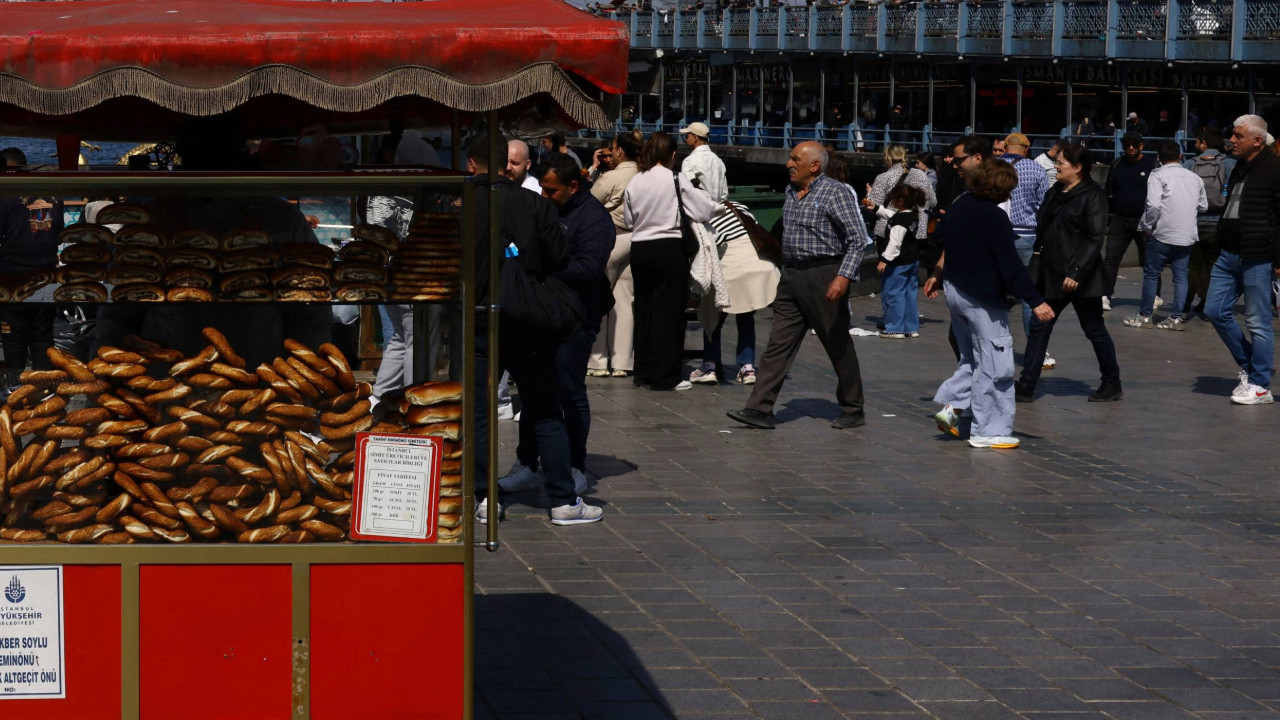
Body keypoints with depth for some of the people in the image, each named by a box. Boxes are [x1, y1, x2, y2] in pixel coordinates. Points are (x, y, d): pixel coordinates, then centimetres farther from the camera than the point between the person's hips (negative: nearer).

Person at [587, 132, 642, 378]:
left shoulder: (611, 178, -15)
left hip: (610, 239, -6)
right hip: (634, 240, 6)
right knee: (624, 301, 9)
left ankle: (598, 361, 4)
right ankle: (622, 362, 9)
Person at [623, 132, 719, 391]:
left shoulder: (634, 183, 4)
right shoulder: (676, 179, -9)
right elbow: (702, 211, -9)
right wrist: (720, 207, 10)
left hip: (639, 248, 5)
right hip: (669, 247, -5)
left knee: (644, 309, 13)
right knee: (668, 311, 0)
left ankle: (644, 374, 17)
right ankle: (664, 377, 0)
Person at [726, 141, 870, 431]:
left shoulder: (834, 192, -10)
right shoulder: (791, 192, 13)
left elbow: (858, 238, -15)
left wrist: (844, 276, -24)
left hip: (823, 276, -7)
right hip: (792, 277, 7)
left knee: (839, 347, 3)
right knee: (778, 344, 0)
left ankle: (853, 411, 15)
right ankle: (760, 409, -4)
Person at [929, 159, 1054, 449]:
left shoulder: (960, 205, 6)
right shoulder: (995, 218, -19)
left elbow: (940, 239, 20)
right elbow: (1010, 265, -23)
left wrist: (937, 275, 35)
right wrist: (1036, 301, -22)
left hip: (955, 291, 9)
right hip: (982, 299, -9)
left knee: (971, 356, 23)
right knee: (994, 363, -1)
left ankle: (953, 405, 12)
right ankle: (988, 431, 0)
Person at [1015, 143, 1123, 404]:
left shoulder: (1092, 196, -12)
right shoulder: (1055, 193, 12)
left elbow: (1095, 238, -18)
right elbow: (1042, 230, 19)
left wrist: (1077, 272, -24)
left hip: (1080, 278, -8)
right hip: (1051, 275, 8)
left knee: (1095, 329, 4)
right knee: (1039, 327, 4)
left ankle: (1112, 385, 18)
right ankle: (1026, 387, 6)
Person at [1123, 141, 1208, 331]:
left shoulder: (1158, 175, -7)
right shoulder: (1194, 177, 9)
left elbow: (1154, 205, -18)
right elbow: (1203, 206, 15)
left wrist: (1147, 226, -6)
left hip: (1163, 234, -5)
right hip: (1187, 235, 5)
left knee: (1151, 274, 6)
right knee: (1181, 276, 7)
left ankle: (1144, 316, 9)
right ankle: (1176, 318, 5)